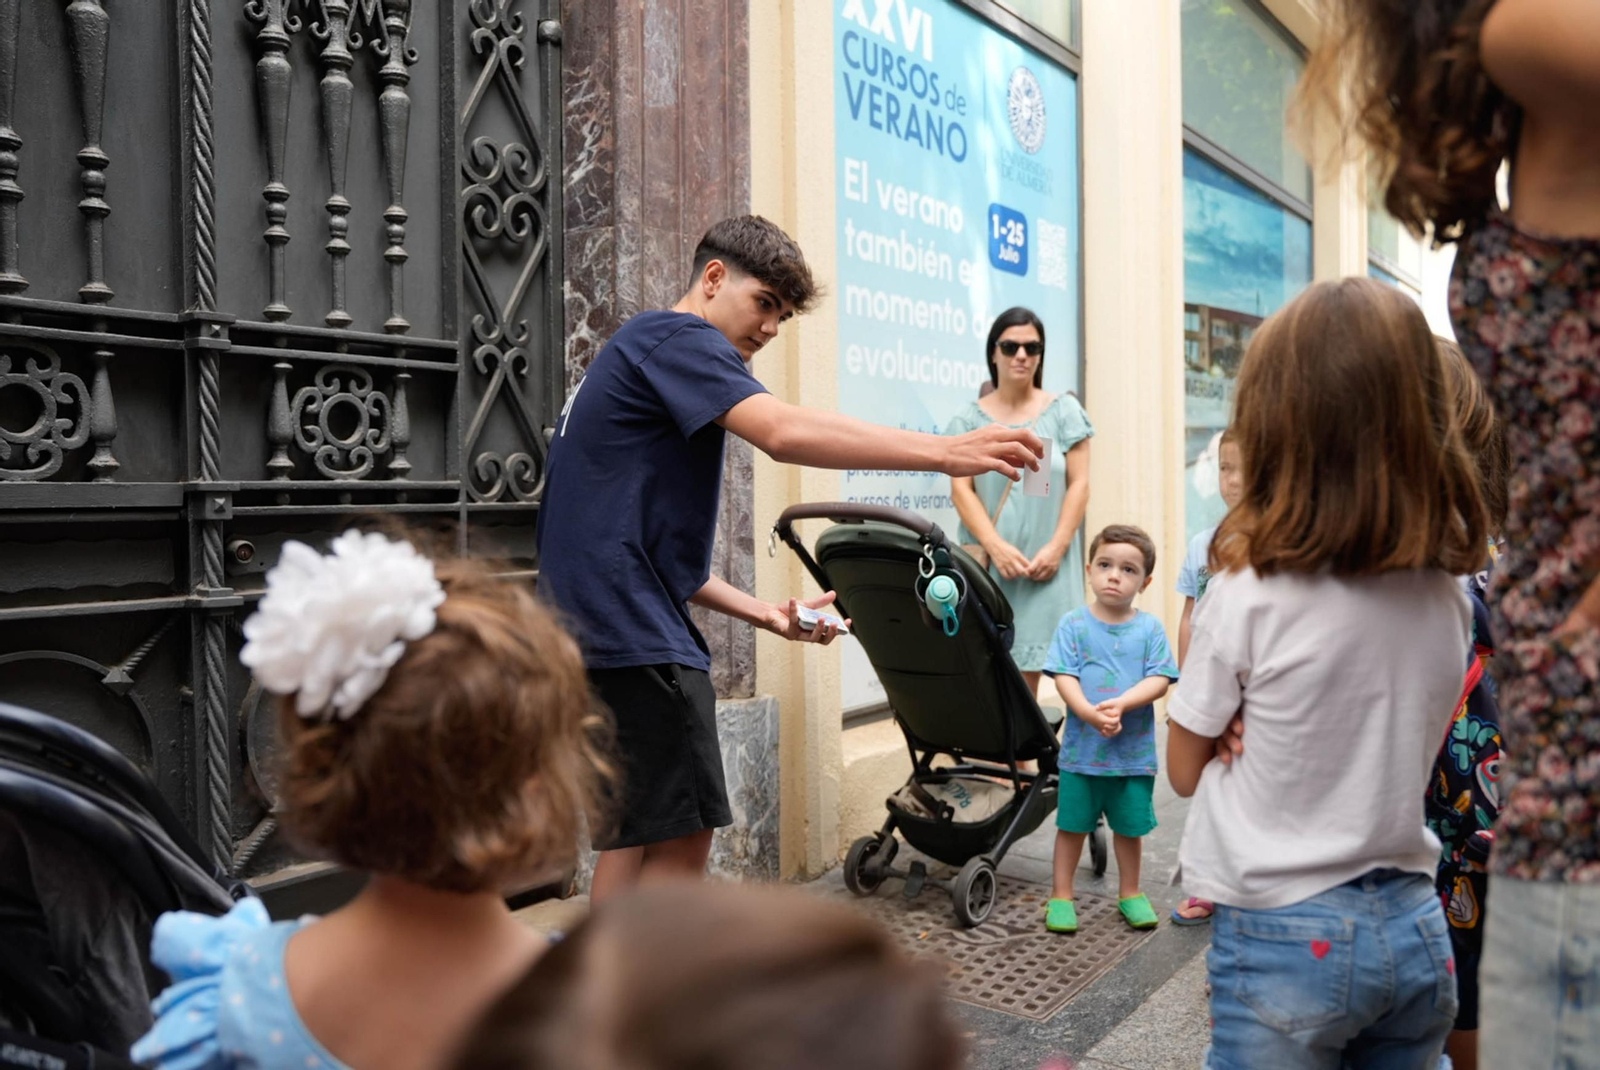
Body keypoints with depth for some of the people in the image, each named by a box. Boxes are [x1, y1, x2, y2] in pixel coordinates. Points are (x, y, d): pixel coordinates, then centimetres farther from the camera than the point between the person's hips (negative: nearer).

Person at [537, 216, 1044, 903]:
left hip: (597, 635, 11)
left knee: (633, 834, 14)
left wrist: (767, 615, 12)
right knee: (682, 837, -5)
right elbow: (784, 433, -25)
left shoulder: (636, 357, 24)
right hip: (637, 640, -10)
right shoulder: (676, 337, -6)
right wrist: (947, 452, -24)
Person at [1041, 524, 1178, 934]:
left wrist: (1121, 704, -24)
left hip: (1134, 750, 1)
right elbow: (1063, 676, -10)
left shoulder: (1150, 628, -1)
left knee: (1129, 825, 15)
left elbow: (1159, 680, -8)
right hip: (1082, 747, -1)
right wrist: (1090, 713, -26)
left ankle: (1130, 893, 35)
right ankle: (1061, 896, 24)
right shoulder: (1074, 624, -4)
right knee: (1072, 823, 10)